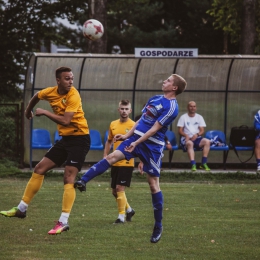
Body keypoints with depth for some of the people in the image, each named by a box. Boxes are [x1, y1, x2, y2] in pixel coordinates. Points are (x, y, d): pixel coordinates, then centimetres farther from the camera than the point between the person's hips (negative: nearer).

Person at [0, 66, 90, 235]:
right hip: (65, 138, 8)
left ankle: (64, 222, -21)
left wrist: (44, 113, -19)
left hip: (79, 138, -8)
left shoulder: (73, 96, -20)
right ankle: (22, 209, 20)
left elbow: (65, 120, -29)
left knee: (69, 178, -17)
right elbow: (36, 97, 24)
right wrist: (28, 111, 38)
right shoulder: (51, 92, 0)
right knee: (40, 169, 10)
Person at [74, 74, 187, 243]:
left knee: (153, 184, -2)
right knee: (113, 156, -15)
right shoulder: (155, 98, 12)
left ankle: (158, 226, 7)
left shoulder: (171, 107, -13)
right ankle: (83, 181, -26)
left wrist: (136, 143, -21)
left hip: (152, 145, -7)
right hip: (136, 137, 7)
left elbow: (155, 128, -17)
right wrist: (127, 135, 13)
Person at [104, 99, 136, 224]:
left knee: (120, 188, -11)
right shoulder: (113, 124, 9)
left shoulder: (133, 126, -8)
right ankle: (129, 210, 32)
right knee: (115, 191, 11)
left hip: (127, 163, -6)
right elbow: (109, 141, 21)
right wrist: (105, 156, 11)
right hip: (115, 163, 6)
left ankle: (121, 216, -2)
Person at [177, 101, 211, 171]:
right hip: (186, 139, -3)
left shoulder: (199, 117, 16)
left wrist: (197, 134, -15)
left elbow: (202, 130, 7)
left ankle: (204, 163, -25)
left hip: (197, 138, 3)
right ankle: (193, 165, -50)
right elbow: (180, 131, 2)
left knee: (207, 141, -29)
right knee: (190, 143, -40)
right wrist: (186, 135, -18)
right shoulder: (183, 117, 8)